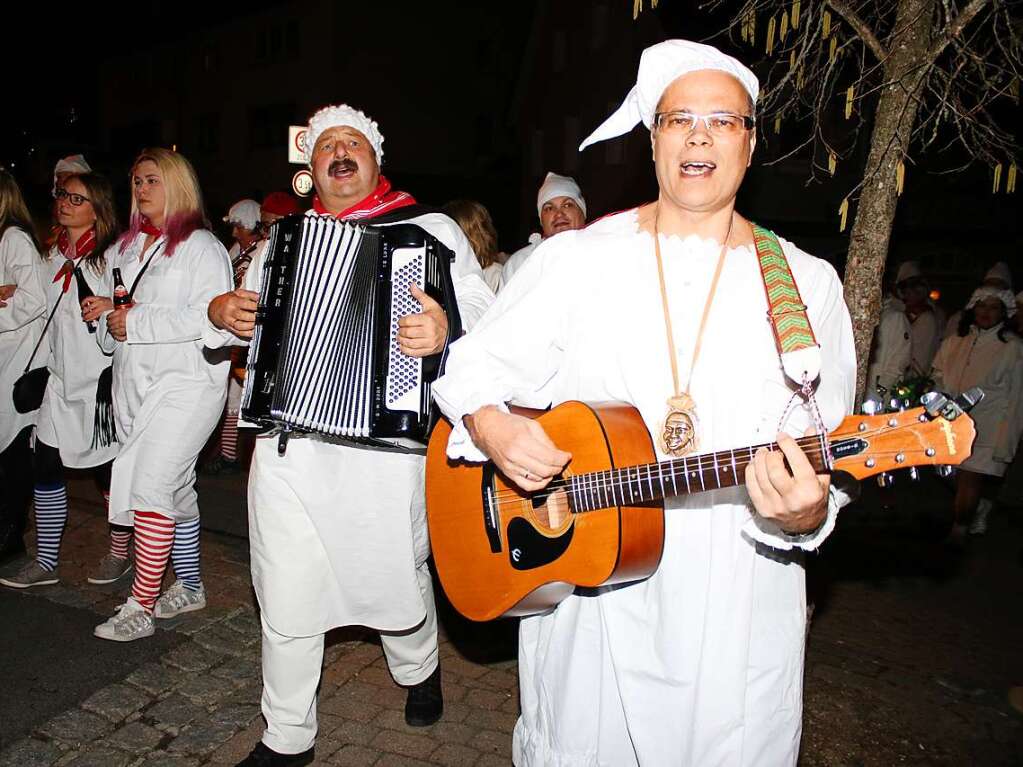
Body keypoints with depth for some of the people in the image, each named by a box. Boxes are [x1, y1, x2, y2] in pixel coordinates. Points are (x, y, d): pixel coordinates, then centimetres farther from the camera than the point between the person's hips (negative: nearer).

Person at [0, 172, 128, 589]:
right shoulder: (54, 256, 15)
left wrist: (113, 305, -27)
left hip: (102, 381, -7)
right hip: (62, 379, 7)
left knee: (111, 470, 2)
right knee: (46, 466, 8)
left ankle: (119, 554, 20)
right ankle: (46, 562, 20)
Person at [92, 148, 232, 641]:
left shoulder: (201, 246, -6)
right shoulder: (124, 248, 18)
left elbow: (208, 316, -20)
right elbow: (105, 316, 21)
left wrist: (137, 322, -16)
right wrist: (111, 322, -3)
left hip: (185, 383, -8)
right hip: (134, 386, 8)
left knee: (150, 488, -13)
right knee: (176, 490, 14)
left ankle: (140, 608, -5)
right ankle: (189, 586, 25)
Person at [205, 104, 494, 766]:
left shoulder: (428, 229, 1)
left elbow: (482, 308, -10)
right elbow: (251, 308, 28)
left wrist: (444, 330, -32)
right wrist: (223, 311, 5)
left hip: (383, 445, -4)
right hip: (287, 444, 4)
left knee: (393, 577, 14)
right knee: (285, 598, 9)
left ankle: (420, 670, 47)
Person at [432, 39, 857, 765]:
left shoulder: (808, 284, 1)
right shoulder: (579, 258, 1)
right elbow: (475, 363, 4)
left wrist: (807, 514, -21)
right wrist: (490, 424, -16)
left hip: (735, 606, 1)